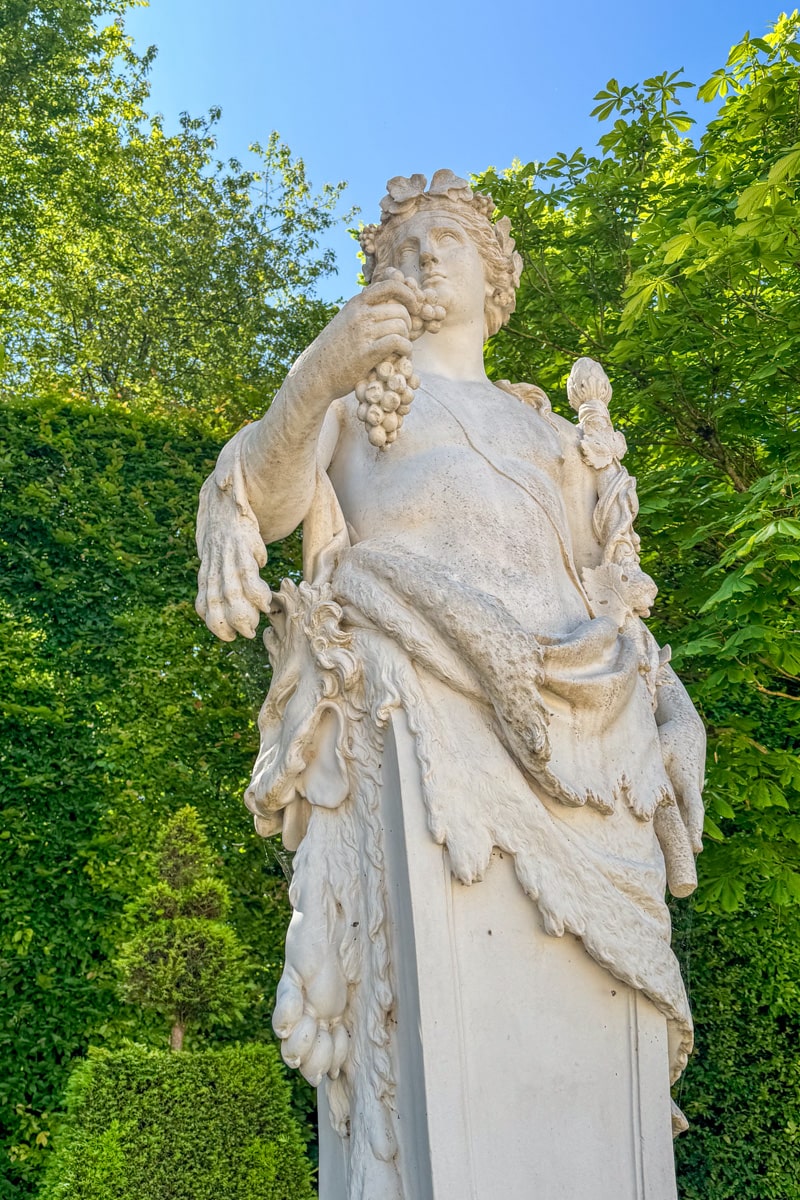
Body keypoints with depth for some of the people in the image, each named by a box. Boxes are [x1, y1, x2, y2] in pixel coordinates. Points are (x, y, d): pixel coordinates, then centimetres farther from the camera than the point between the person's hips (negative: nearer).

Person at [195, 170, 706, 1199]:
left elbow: (604, 593, 24)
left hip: (571, 723, 4)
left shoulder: (549, 429, 32)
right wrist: (320, 372, -16)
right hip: (415, 701, -3)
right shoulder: (355, 394, 24)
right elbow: (264, 504, 3)